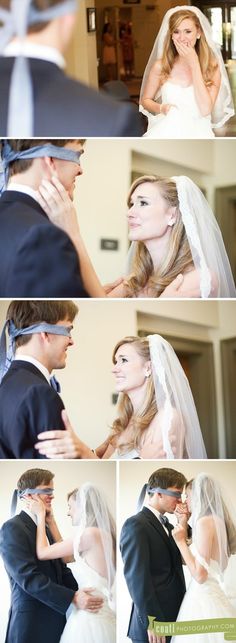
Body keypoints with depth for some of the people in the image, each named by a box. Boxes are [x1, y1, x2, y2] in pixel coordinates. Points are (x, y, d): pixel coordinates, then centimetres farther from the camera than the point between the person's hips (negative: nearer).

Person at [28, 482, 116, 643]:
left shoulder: (91, 533, -14)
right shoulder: (105, 534, 11)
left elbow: (42, 553, -6)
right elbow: (67, 556, 20)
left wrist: (41, 515, 7)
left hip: (90, 619, -8)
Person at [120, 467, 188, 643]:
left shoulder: (166, 524, 16)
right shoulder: (136, 525, -11)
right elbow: (137, 578, -18)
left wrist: (183, 526, 0)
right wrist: (152, 623, -20)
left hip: (174, 618, 8)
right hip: (155, 621, -8)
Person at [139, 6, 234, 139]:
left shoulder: (212, 68, 0)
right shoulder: (160, 66, 4)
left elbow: (205, 110, -12)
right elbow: (145, 100, 18)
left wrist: (193, 63, -10)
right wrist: (161, 108, -7)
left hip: (197, 133, -1)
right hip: (166, 132, 1)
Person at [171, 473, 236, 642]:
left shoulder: (205, 521, -14)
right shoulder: (219, 520, 12)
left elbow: (200, 575, -19)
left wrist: (181, 541, -10)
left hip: (203, 598, -9)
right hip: (214, 595, 9)